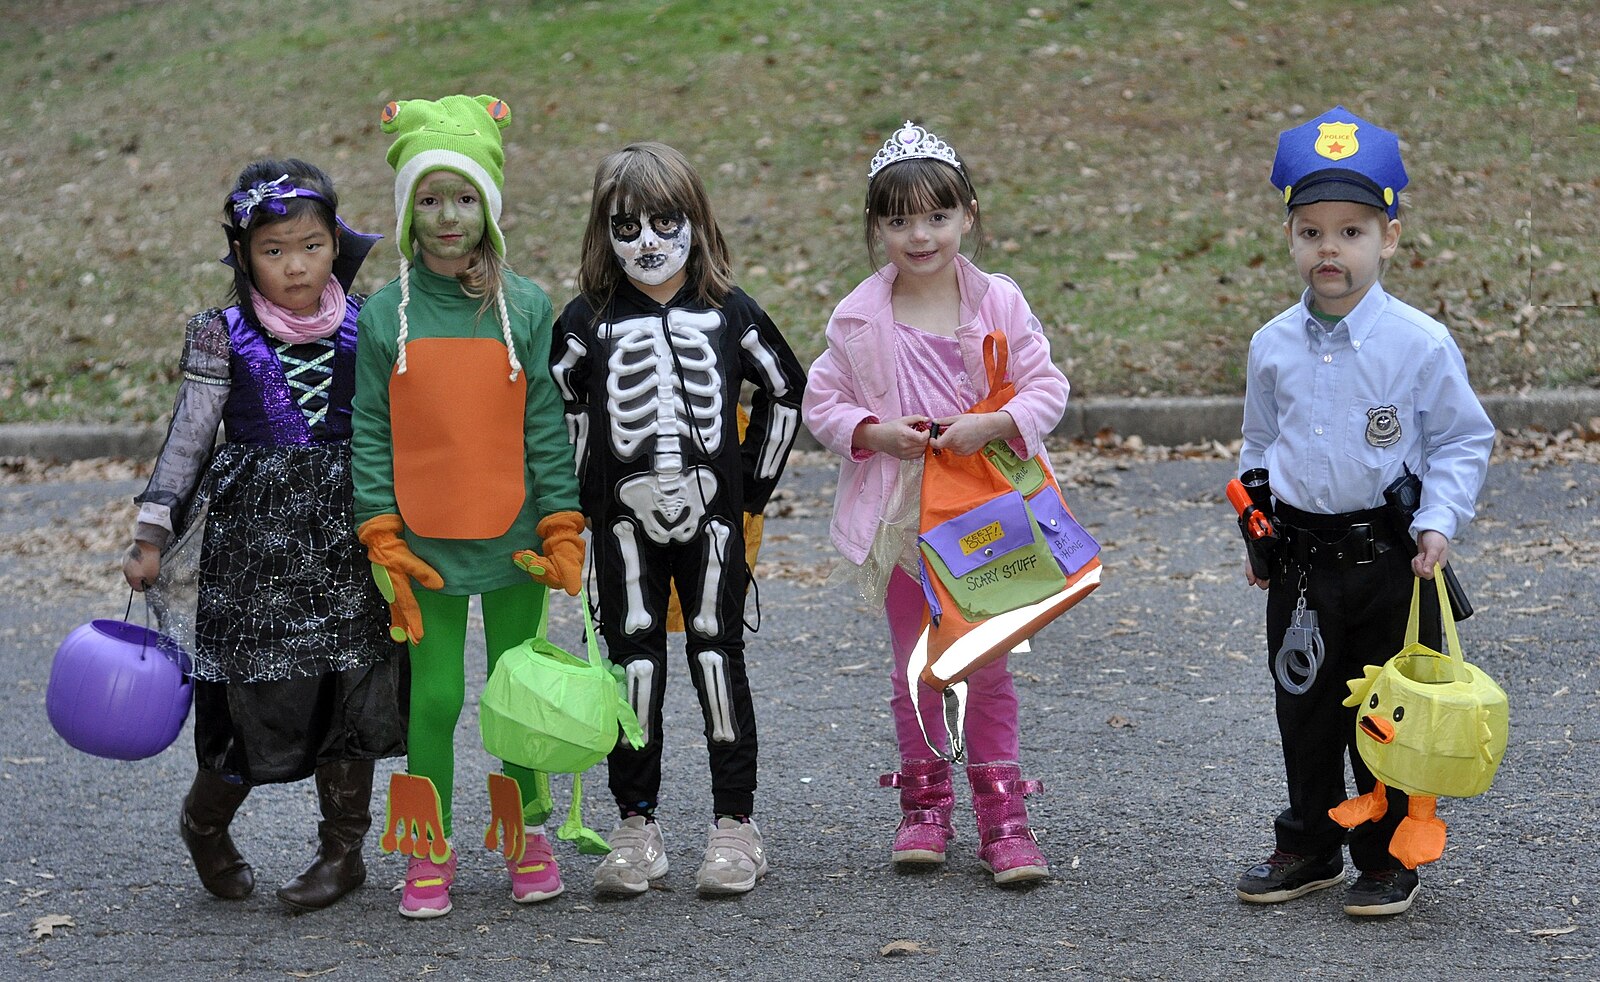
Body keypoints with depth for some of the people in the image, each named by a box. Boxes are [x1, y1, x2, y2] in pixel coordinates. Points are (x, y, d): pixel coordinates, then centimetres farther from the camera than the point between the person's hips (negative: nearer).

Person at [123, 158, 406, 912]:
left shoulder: (366, 328, 3)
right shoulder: (225, 338, -2)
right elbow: (187, 440, 1)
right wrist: (151, 534, -2)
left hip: (350, 532, 2)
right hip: (254, 532, -2)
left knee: (349, 687, 4)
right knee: (259, 689, -3)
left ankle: (343, 848, 19)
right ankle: (205, 821, 24)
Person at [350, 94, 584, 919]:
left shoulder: (526, 308, -1)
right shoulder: (384, 315, -1)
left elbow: (547, 427, 0)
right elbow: (369, 433, 0)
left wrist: (563, 533, -3)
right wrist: (381, 542, -6)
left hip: (512, 541, 0)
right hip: (425, 543, 0)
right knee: (433, 696, 3)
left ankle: (527, 838, 24)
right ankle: (429, 853, 14)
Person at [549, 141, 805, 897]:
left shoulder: (729, 311, 2)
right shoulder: (587, 321, 1)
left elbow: (784, 392, 13)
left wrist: (753, 487, 9)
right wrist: (579, 498, 2)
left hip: (712, 519, 0)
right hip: (624, 523, 0)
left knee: (718, 659, 3)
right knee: (633, 665, 4)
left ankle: (736, 825, 9)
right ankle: (636, 828, 11)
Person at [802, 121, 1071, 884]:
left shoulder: (999, 303, -5)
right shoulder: (858, 320, -4)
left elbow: (1047, 388, -3)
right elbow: (823, 402, 3)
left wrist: (990, 425, -20)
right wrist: (877, 433, -15)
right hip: (898, 514, 1)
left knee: (986, 665, 5)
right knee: (915, 669, 12)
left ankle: (1002, 815, 12)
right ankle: (925, 804, 25)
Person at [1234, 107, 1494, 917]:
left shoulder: (1421, 345, -10)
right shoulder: (1273, 347, 2)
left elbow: (1463, 440, -4)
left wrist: (1438, 522, -15)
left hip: (1389, 559, -4)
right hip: (1301, 560, 4)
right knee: (1305, 712, 13)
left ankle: (1389, 858, 19)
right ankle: (1308, 847, 28)